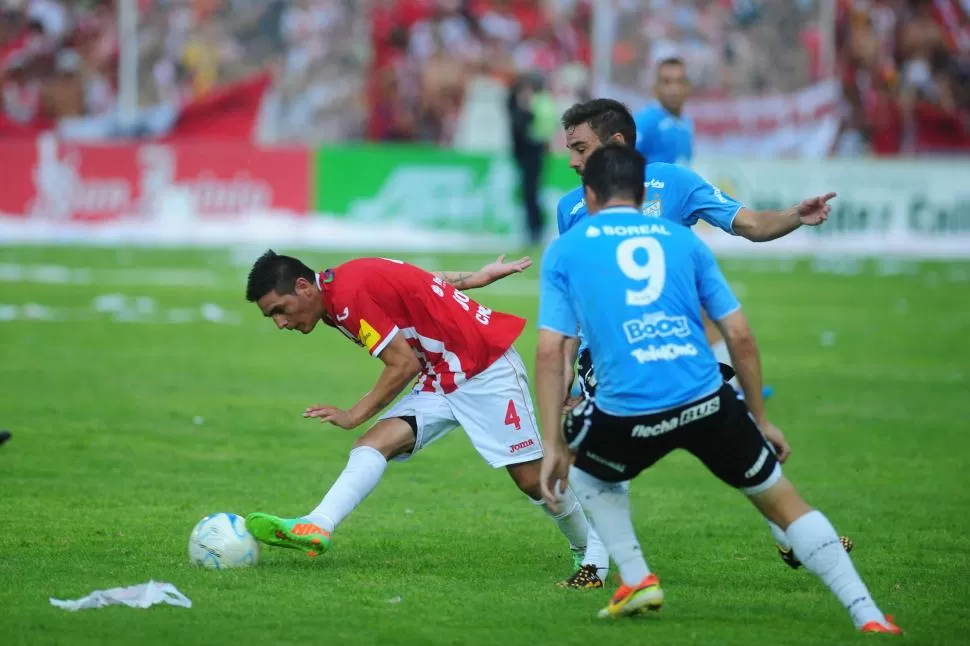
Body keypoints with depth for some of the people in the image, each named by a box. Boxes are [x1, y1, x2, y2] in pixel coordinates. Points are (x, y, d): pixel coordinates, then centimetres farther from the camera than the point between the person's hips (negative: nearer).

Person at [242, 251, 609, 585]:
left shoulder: (348, 296, -24)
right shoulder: (341, 291, 4)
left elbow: (404, 364, -21)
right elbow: (427, 281, 13)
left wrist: (353, 416, -14)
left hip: (488, 368, -9)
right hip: (440, 379, 9)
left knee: (531, 478, -3)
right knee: (375, 443, -13)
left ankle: (590, 550, 21)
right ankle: (315, 528, -30)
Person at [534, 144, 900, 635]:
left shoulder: (565, 250, 11)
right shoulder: (680, 238, 15)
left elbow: (549, 351, 3)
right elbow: (740, 338, 12)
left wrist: (553, 445, 5)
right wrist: (761, 418, 22)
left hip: (628, 412, -1)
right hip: (707, 402, 1)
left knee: (587, 472, 33)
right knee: (782, 501, 16)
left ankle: (637, 581, 21)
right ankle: (868, 616, 8)